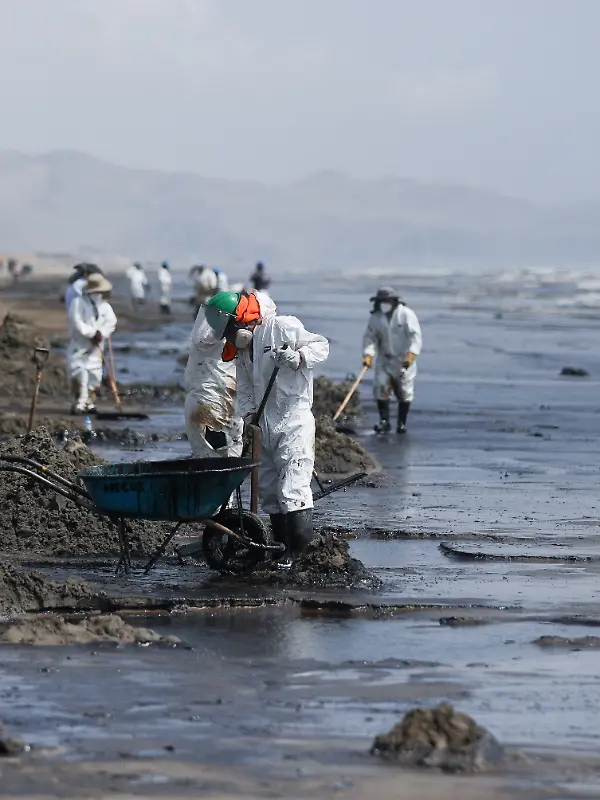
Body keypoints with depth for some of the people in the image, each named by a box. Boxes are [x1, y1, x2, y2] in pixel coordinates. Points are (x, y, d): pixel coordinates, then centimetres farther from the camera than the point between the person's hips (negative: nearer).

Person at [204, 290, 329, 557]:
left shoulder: (283, 327, -11)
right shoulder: (242, 347, 12)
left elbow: (320, 345, -10)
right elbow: (245, 386, 16)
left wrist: (297, 358, -27)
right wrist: (249, 412, 0)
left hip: (294, 423, -9)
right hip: (266, 425, 9)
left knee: (292, 489, -15)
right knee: (269, 490, 14)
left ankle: (301, 552, -15)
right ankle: (282, 548, 23)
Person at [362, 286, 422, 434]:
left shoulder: (406, 315, -12)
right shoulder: (376, 317, 2)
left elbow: (415, 336, -18)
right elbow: (369, 337, 0)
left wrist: (411, 354, -31)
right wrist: (368, 355, -16)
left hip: (404, 361, -3)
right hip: (385, 360, 3)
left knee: (404, 392, 1)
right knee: (380, 387, -11)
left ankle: (402, 423, 13)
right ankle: (384, 421, -4)